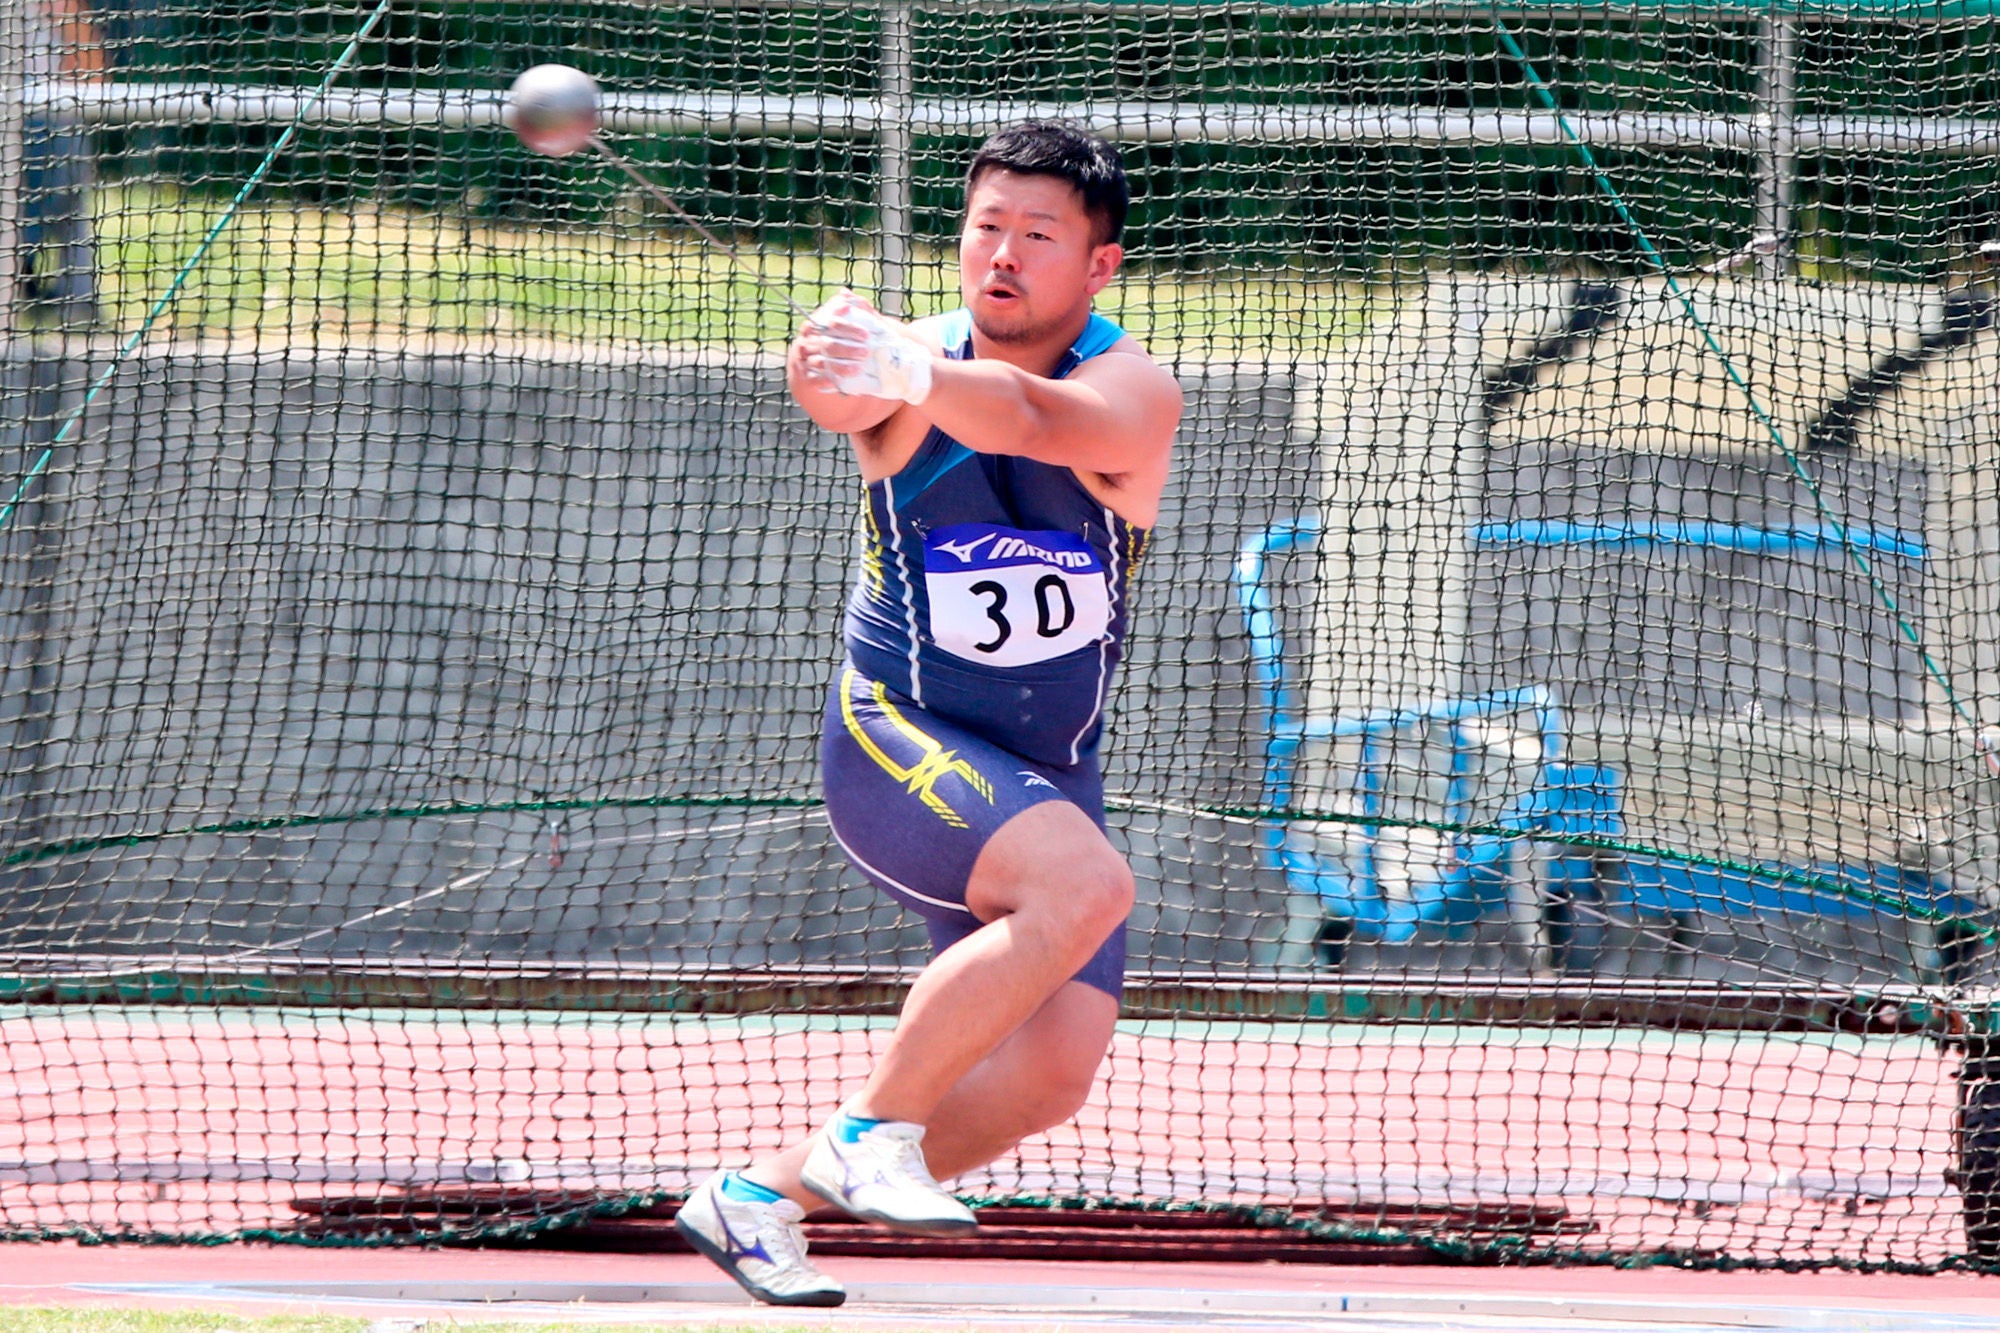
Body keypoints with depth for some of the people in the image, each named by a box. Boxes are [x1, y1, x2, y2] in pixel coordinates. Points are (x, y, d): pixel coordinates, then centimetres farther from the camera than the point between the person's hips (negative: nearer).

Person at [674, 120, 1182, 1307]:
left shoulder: (1134, 390, -13)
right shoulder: (913, 361, -10)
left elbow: (1030, 417, -37)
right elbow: (835, 389, -35)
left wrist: (918, 378, -57)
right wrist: (846, 375, -60)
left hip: (1050, 772, 3)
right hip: (894, 736, -3)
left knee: (1054, 1073, -9)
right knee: (1086, 886, -30)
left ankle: (761, 1195, 7)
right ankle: (873, 1128, -19)